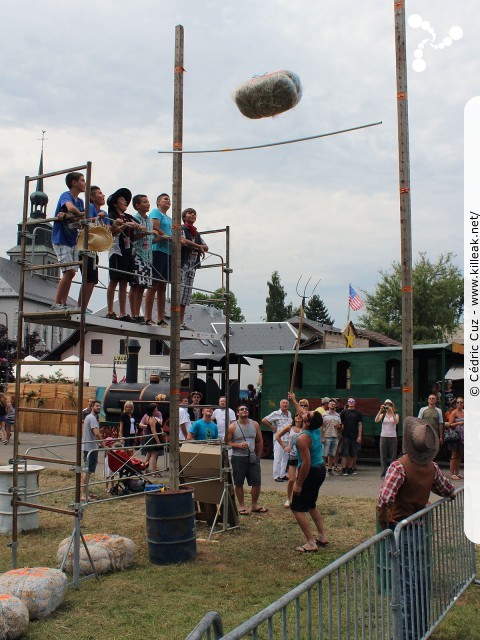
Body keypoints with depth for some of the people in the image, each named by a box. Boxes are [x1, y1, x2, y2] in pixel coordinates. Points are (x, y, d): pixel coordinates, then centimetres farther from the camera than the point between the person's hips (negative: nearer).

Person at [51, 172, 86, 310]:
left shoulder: (80, 201, 14)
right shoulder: (66, 195, -10)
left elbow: (82, 220, 1)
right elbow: (70, 207, -33)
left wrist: (67, 216, -17)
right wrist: (81, 214, -15)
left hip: (73, 241, 8)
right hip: (61, 240, -8)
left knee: (70, 273, 6)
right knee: (69, 271, -16)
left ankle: (63, 304, 11)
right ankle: (56, 303, -9)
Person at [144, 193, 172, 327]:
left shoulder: (169, 219, 28)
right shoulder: (156, 212, 4)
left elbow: (173, 235, 21)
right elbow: (155, 228, -11)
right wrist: (170, 238, -10)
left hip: (169, 253, 8)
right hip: (158, 250, -8)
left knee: (163, 287, 7)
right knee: (154, 285, -11)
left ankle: (161, 320, 8)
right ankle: (148, 318, -11)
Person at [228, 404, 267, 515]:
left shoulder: (255, 425, 5)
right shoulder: (233, 427, -5)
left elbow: (260, 441, 11)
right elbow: (227, 442, -4)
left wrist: (258, 456, 9)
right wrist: (238, 445, -18)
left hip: (253, 458, 3)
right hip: (238, 458, -3)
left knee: (257, 482, 3)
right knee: (239, 483, 4)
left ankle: (254, 505, 19)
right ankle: (241, 506, 18)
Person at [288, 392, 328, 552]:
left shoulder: (303, 438, -26)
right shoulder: (317, 429, -2)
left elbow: (306, 463, -28)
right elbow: (302, 413, 19)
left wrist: (298, 483, -21)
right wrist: (294, 401, 29)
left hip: (310, 473, -9)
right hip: (320, 470, 9)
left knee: (298, 508, -2)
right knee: (311, 505, 25)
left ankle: (311, 543, -5)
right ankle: (322, 536, 28)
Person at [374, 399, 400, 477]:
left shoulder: (395, 415, 5)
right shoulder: (383, 415, 7)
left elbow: (396, 422, -16)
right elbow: (376, 420, -12)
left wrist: (392, 411, -21)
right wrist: (380, 410, -18)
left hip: (393, 437, -1)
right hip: (383, 437, 1)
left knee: (392, 456, 0)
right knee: (383, 456, 1)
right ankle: (384, 473, 4)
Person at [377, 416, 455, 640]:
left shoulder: (399, 466, -21)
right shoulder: (432, 467, -2)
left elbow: (384, 500, -31)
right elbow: (448, 491, 12)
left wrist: (383, 524, -16)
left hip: (401, 530, -5)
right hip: (421, 529, 5)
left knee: (408, 585, 2)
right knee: (422, 582, 18)